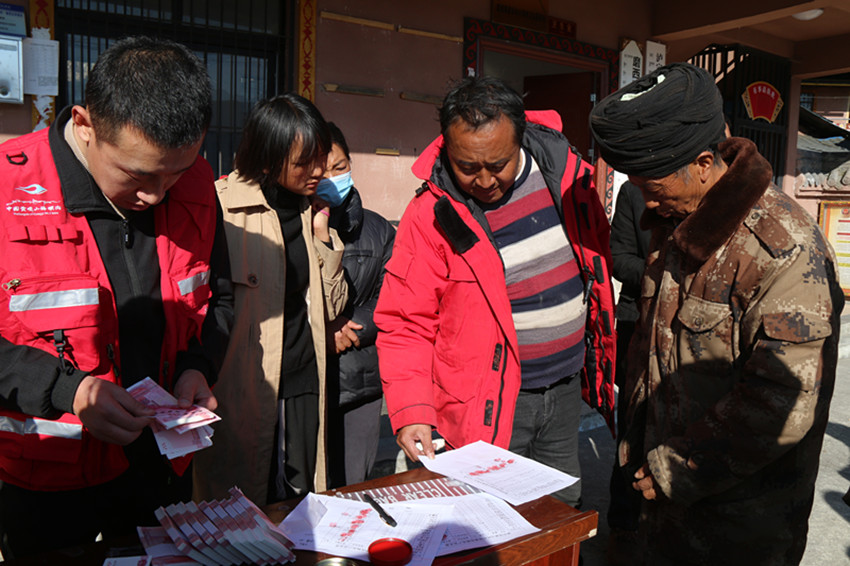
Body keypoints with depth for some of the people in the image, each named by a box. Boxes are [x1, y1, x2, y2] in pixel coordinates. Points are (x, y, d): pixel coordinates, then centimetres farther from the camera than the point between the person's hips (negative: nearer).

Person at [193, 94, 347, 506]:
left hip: (304, 386, 5)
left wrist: (323, 237, 1)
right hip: (241, 390, -5)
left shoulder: (312, 209, 9)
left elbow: (331, 308, 11)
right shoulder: (221, 205, -8)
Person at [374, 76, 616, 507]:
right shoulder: (430, 216, -16)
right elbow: (405, 325, -13)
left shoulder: (566, 170, -5)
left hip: (566, 389, 5)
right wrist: (411, 412, -25)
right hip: (489, 406, -4)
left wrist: (603, 354, 14)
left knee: (567, 516, 21)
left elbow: (599, 258, 10)